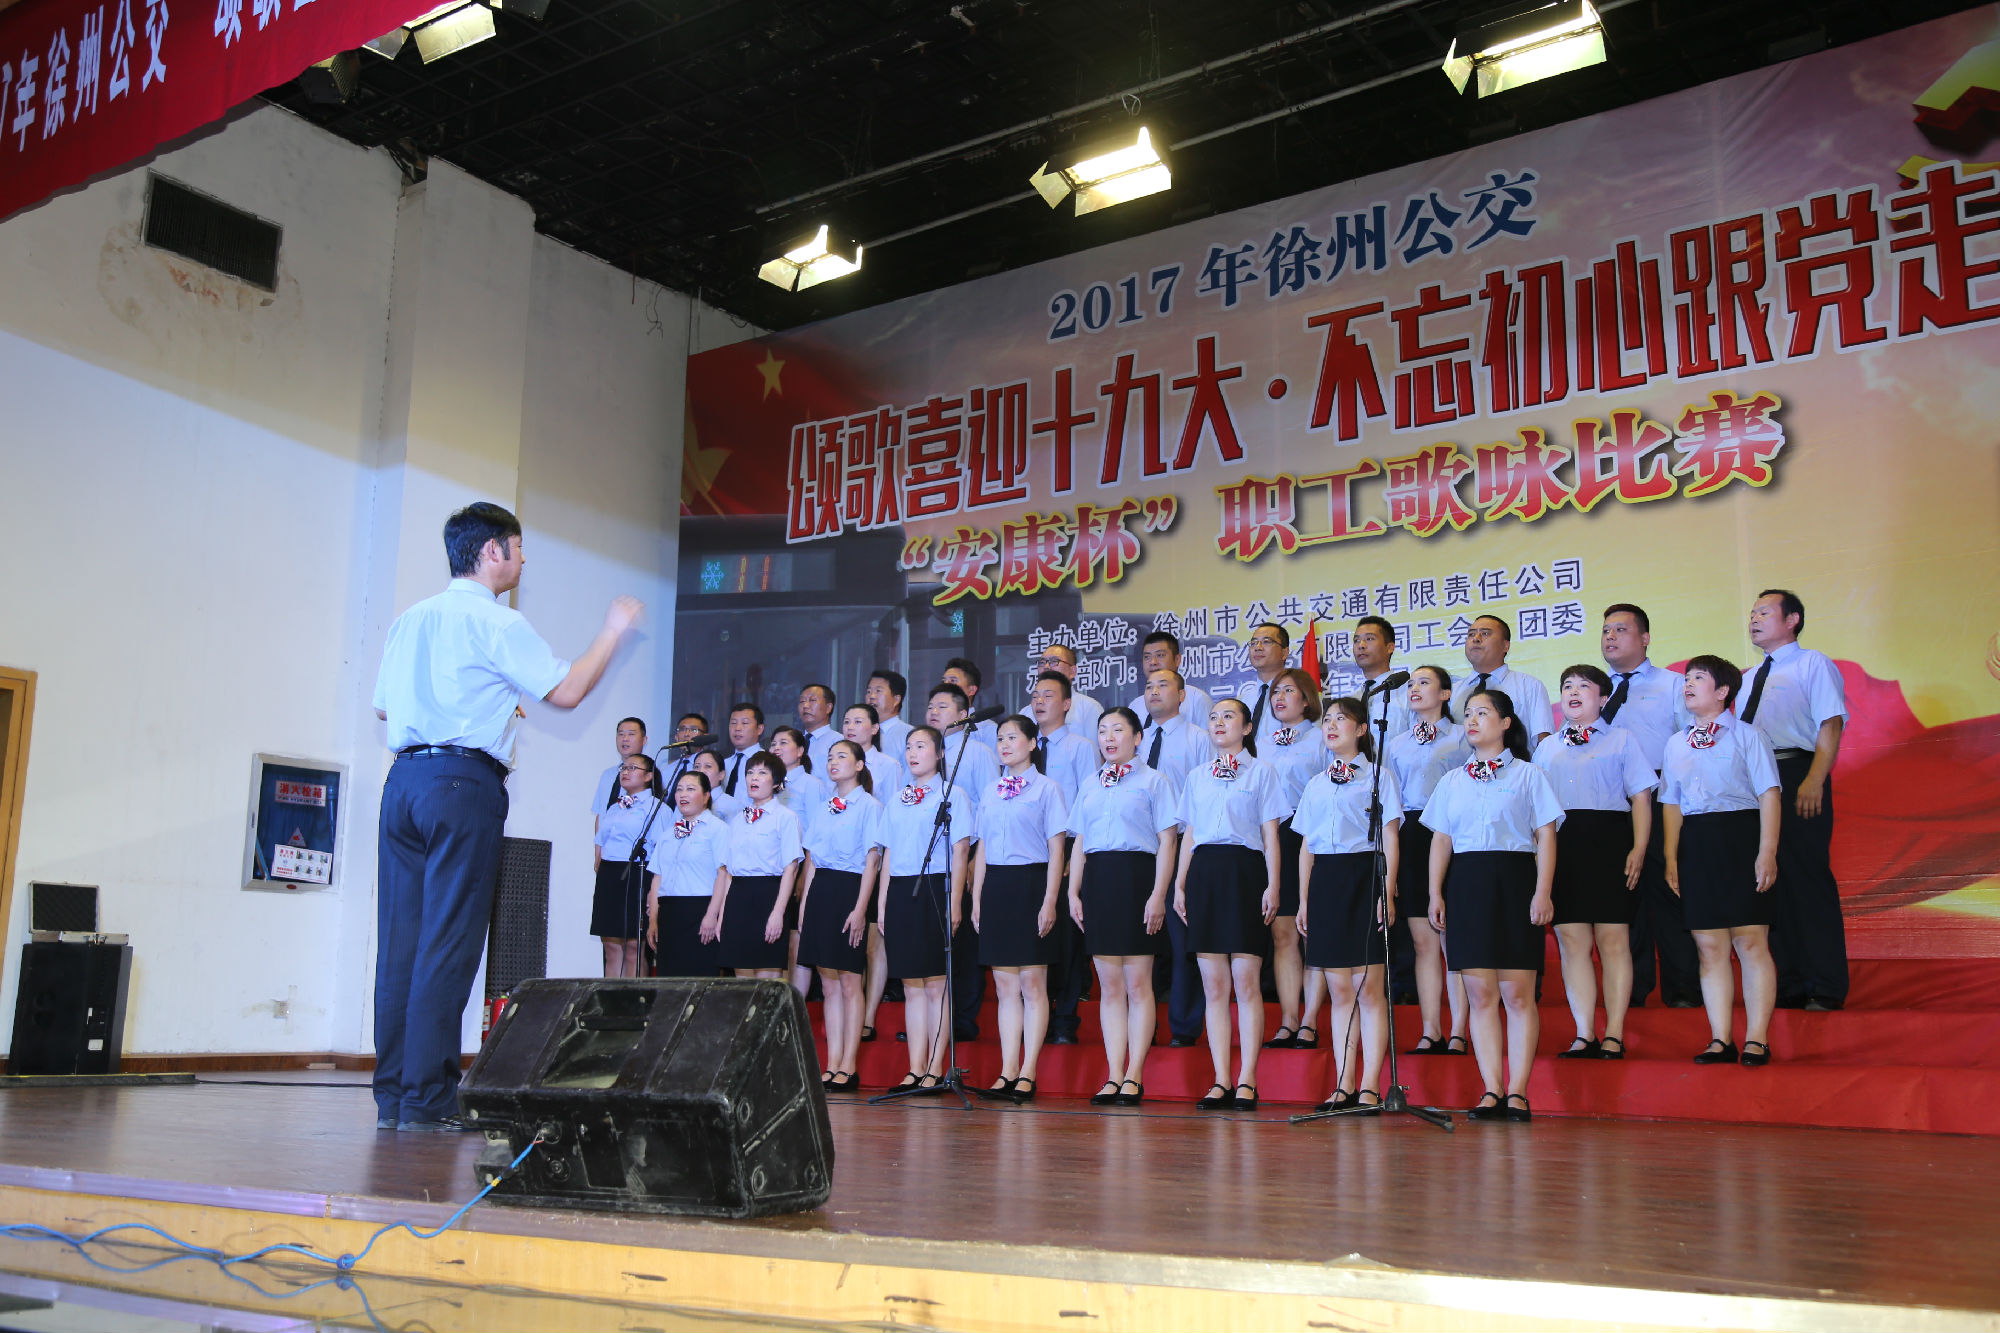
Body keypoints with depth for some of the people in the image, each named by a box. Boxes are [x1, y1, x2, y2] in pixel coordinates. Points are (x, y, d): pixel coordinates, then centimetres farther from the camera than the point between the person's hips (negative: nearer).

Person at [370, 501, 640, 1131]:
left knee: (401, 938, 7)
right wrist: (613, 631, 7)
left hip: (403, 777, 7)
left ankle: (392, 1095, 10)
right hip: (464, 782, -7)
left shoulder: (411, 618, 17)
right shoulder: (497, 622, -5)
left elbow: (382, 706, 24)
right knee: (449, 943, -6)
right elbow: (565, 691, -5)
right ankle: (426, 1100, -5)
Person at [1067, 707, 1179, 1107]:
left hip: (1136, 876, -5)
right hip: (1097, 879, 5)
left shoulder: (1154, 781, 2)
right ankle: (1114, 1076, 8)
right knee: (1110, 986, 5)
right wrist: (1073, 892, 9)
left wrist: (1158, 895, -12)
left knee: (1137, 982, -3)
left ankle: (1135, 1076, 1)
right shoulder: (1090, 786, 18)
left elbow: (1166, 842, -4)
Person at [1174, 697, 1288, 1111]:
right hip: (1204, 874, 4)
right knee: (1214, 985, 3)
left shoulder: (1261, 772, 6)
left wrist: (1272, 885, -6)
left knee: (1246, 981, -6)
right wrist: (1179, 884, 10)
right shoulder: (1196, 777, 17)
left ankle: (1247, 1081, -2)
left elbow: (1270, 834, 2)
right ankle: (1221, 1082, 5)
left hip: (1244, 871, -4)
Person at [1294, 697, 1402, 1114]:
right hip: (1326, 881, 5)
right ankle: (1344, 1086, 8)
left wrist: (1386, 892, -11)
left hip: (1365, 879, -5)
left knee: (1368, 987, -7)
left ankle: (1370, 1086, -4)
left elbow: (1390, 838, -2)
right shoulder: (1316, 785, 18)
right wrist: (1304, 899, 13)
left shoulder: (1378, 777, 3)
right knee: (1339, 990, 5)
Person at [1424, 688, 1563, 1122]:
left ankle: (1517, 1091, 0)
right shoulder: (1451, 781, 15)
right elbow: (1441, 839, 14)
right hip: (1467, 884, 3)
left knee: (1517, 993, -4)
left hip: (1514, 882, -3)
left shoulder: (1528, 776, 5)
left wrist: (1543, 890, -9)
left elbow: (1545, 836, 0)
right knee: (1481, 995, 1)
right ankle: (1491, 1091, 3)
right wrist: (1435, 893, 5)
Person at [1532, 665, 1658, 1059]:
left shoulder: (1622, 740, 9)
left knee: (1613, 939, -3)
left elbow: (1641, 796, 2)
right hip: (1560, 845, 3)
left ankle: (1614, 1036, 2)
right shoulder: (1547, 748, 18)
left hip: (1609, 839, -3)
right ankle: (1584, 1036, 5)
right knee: (1571, 941, 1)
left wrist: (1638, 849, -8)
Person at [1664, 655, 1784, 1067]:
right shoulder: (1677, 744, 15)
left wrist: (1767, 852, -12)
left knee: (1751, 942, -3)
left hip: (1741, 839, -5)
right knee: (1710, 946, 4)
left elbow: (1769, 795, -4)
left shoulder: (1747, 735, 0)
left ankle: (1757, 1039, 2)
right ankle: (1720, 1040, 9)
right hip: (1696, 845, 5)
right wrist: (1671, 857, 7)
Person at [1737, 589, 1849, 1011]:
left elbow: (1831, 724, -10)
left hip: (1797, 778, -7)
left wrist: (1813, 782, -21)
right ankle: (1788, 986, 14)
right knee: (1770, 881, 7)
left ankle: (1825, 990, -4)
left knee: (1807, 878, -9)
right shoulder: (1749, 679, 24)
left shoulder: (1813, 664, 2)